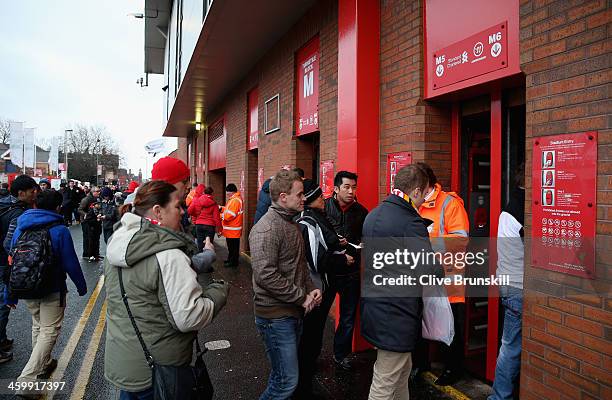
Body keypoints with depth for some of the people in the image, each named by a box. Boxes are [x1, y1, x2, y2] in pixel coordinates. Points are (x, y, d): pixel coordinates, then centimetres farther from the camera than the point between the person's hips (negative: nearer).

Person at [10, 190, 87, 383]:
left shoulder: (20, 228, 1)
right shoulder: (60, 230, -16)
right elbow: (71, 263, -15)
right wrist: (81, 286, -2)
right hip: (52, 290, -6)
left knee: (38, 326, 23)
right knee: (49, 331, 3)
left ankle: (43, 364, 38)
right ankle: (27, 377, -5)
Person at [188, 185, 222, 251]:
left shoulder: (196, 200, -1)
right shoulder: (214, 203, -5)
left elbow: (190, 211, -1)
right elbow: (216, 217, -6)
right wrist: (219, 229, 0)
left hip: (199, 225, 2)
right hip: (210, 226, -2)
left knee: (200, 244, 11)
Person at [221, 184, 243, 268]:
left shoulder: (235, 201, -21)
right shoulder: (233, 199, 14)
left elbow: (229, 215, -24)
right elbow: (229, 209, 19)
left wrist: (220, 215, -10)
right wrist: (222, 208, 4)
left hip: (233, 229, -10)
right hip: (231, 229, 10)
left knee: (233, 247, 0)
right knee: (231, 246, 20)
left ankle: (233, 262, 8)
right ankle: (230, 260, 30)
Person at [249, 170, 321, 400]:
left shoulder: (290, 223, 12)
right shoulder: (266, 229, -19)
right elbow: (266, 276, -26)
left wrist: (310, 289, 4)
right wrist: (302, 297, -19)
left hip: (295, 311, 9)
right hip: (276, 316, -9)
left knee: (283, 374, 21)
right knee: (287, 381, -3)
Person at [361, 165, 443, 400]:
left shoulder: (373, 215, 8)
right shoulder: (410, 223, -20)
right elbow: (433, 274, -22)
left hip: (373, 307, 9)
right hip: (396, 316, -9)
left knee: (403, 370, 26)